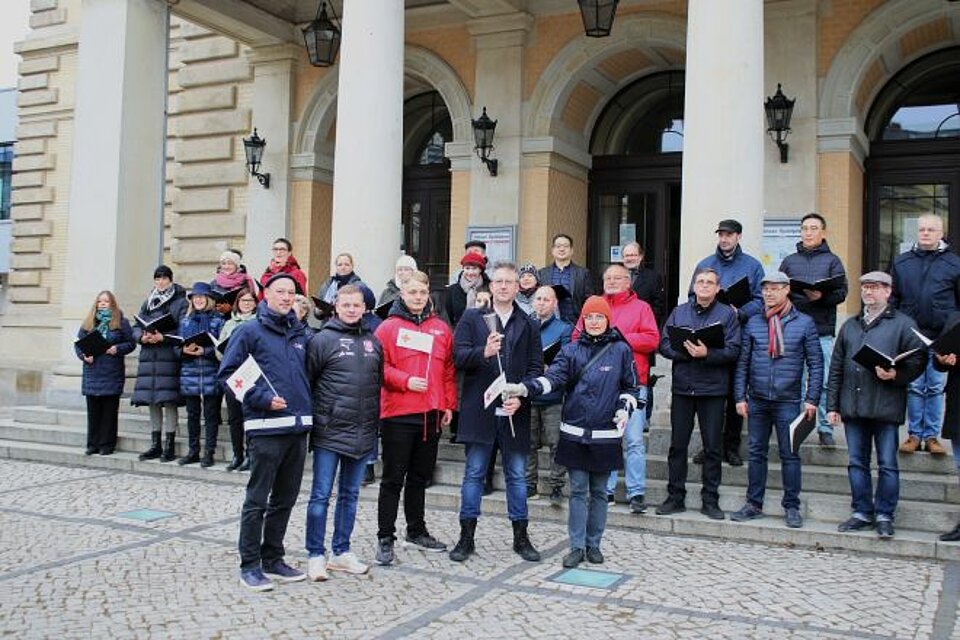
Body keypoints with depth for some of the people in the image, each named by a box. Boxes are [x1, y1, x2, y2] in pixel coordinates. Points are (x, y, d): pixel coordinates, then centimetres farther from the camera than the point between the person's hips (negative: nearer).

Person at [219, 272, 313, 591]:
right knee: (257, 500, 0)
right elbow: (228, 374, -8)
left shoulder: (300, 334, 15)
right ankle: (250, 565, 10)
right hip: (266, 428, -6)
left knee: (285, 499, 13)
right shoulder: (250, 331, -3)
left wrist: (308, 409, 11)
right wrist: (262, 398, -16)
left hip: (298, 427, 6)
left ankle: (273, 559, 25)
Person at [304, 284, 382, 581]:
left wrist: (376, 421, 12)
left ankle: (342, 552, 24)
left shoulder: (373, 342, 10)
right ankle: (316, 555, 11)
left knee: (350, 495, 13)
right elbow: (307, 381, -5)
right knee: (321, 495, 1)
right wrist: (313, 421, -7)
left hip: (363, 434, 5)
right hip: (329, 433, -5)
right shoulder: (322, 340, -4)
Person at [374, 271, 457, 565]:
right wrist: (405, 381, -19)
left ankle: (417, 530, 30)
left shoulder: (441, 328, 10)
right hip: (397, 414, -4)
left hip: (431, 414, 4)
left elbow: (448, 369, 12)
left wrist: (449, 405, 9)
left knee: (420, 477, 16)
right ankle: (385, 538, 9)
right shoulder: (389, 327, -2)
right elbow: (379, 366, -8)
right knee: (393, 479, 2)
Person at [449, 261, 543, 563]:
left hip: (515, 411, 1)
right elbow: (458, 356, -4)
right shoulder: (472, 318, 6)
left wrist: (521, 397, -11)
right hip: (480, 409, -1)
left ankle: (521, 536, 21)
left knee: (517, 475, 10)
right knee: (474, 473, 6)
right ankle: (466, 536, 15)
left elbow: (536, 368, 4)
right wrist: (484, 352, -22)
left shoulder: (529, 325, 8)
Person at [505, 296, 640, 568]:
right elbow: (553, 376, -11)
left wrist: (625, 408, -9)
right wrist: (524, 388, -28)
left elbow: (631, 386, 9)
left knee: (599, 492, 10)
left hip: (606, 434, 0)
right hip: (575, 433, 0)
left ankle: (593, 544, 22)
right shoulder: (572, 350, 3)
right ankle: (577, 547, 11)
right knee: (578, 491, 5)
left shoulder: (621, 350, 2)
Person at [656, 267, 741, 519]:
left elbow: (733, 350, -7)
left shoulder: (727, 314, 3)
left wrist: (707, 354, -22)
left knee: (712, 447, 5)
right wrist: (686, 351, -15)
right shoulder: (679, 313, 10)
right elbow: (664, 345, 2)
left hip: (713, 390, -2)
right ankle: (675, 497, 16)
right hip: (682, 388, 2)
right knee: (677, 445, 6)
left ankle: (710, 500, 14)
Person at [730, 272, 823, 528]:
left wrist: (812, 399, -5)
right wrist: (740, 397, 2)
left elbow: (815, 363, 0)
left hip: (788, 401, -2)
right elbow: (742, 362, 7)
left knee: (790, 455, 4)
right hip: (757, 400, 2)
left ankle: (791, 507, 14)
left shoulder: (804, 323, 1)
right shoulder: (753, 323, 6)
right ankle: (754, 504, 18)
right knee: (756, 453, 9)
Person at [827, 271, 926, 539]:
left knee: (887, 464, 1)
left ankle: (884, 516, 11)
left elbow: (918, 361, -4)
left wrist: (895, 375, -22)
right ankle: (862, 513, 18)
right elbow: (836, 368, 15)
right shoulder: (850, 326, 16)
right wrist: (832, 405, 10)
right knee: (857, 462, 8)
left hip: (886, 406, -4)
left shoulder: (903, 324, 2)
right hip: (853, 406, 5)